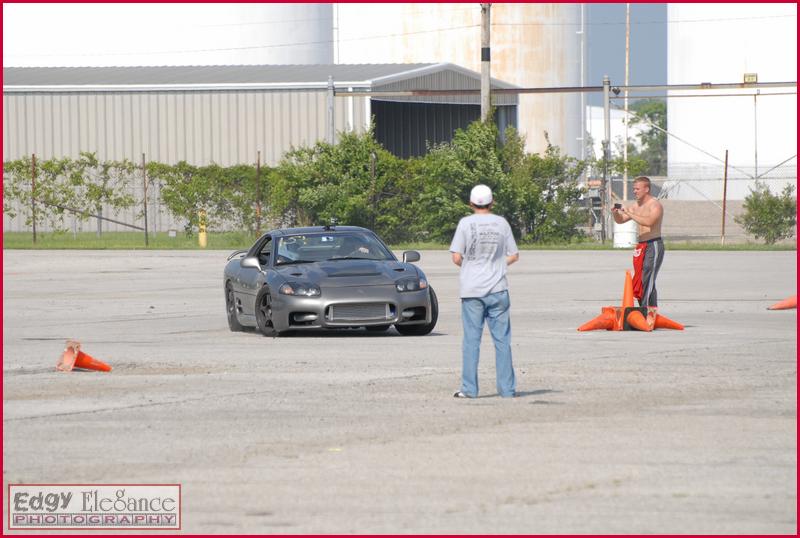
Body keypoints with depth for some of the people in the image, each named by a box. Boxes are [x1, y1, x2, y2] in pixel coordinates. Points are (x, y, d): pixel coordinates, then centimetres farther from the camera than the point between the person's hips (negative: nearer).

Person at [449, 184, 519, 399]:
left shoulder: (466, 223, -5)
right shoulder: (501, 223, 2)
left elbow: (456, 257, -7)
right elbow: (513, 255, 6)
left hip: (472, 291, -2)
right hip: (498, 290, 2)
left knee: (471, 340, 2)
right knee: (502, 340, 6)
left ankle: (469, 388, 0)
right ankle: (507, 387, 6)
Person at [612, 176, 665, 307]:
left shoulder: (655, 205, -11)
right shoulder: (636, 206, 15)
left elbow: (649, 222, -29)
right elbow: (620, 220, 19)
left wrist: (630, 214, -29)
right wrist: (616, 213, -3)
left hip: (653, 246, -9)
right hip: (641, 247, 9)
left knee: (648, 281, -15)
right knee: (640, 282, 6)